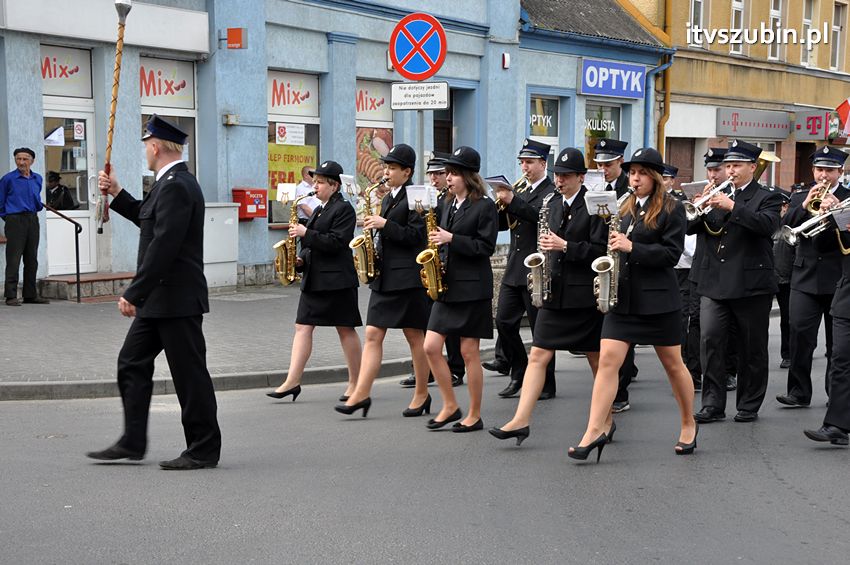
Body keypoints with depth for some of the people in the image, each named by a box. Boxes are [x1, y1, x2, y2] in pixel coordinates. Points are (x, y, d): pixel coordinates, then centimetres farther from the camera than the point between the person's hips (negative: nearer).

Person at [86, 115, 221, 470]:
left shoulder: (176, 186, -18)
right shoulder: (173, 183, 15)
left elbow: (163, 246, -25)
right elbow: (149, 220, 29)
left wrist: (134, 295, -23)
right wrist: (116, 194, 23)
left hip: (177, 300, -11)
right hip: (159, 299, 11)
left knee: (189, 372, -2)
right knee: (132, 363, 13)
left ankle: (204, 450, 7)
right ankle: (132, 443, 19)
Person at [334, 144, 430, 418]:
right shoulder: (388, 198, 17)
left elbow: (416, 236, -15)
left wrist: (384, 225, -18)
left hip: (408, 277, -8)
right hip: (384, 276, 8)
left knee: (415, 336, 3)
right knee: (372, 335, 0)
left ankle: (422, 395, 15)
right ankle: (361, 394, -3)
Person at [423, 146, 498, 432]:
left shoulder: (485, 206, -7)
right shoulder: (449, 204, 14)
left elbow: (486, 247, -13)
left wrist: (451, 239, -19)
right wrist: (438, 248, 2)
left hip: (472, 287, -7)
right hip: (447, 286, 7)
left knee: (469, 352, -1)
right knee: (431, 347, 0)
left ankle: (475, 415, 10)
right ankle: (450, 406, 14)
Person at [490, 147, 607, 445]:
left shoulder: (594, 206, -8)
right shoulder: (553, 204, 12)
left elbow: (601, 250, -14)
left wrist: (565, 246, -21)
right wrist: (546, 248, 6)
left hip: (584, 295, -6)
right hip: (555, 292, 6)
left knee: (597, 360, 7)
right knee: (538, 356, -2)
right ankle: (521, 421, -5)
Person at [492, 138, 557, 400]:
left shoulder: (552, 192, -6)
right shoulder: (519, 191, 17)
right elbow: (501, 223, 13)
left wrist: (512, 201, -28)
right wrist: (501, 205, -6)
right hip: (514, 270, 7)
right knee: (504, 322, 4)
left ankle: (545, 385, 8)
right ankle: (519, 373, 18)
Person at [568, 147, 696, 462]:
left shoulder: (671, 209, -6)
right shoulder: (626, 208, 13)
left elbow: (671, 254, -12)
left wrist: (631, 247, -20)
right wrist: (613, 246, 2)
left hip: (658, 299, -5)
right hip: (623, 297, 5)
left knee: (673, 364, 8)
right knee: (607, 360, -7)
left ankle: (688, 424, 27)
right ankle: (596, 430, -9)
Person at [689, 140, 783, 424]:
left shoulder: (767, 198, 2)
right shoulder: (718, 195, 15)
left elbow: (767, 224, -18)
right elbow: (690, 228, 9)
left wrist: (732, 207, -24)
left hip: (751, 284, -3)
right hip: (714, 283, 3)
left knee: (752, 349, 5)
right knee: (710, 341, -7)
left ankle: (749, 405, 16)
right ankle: (713, 405, -3)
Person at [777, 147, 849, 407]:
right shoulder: (799, 198, 11)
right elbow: (786, 227, -4)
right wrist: (805, 205, -16)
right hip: (805, 277, 1)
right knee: (799, 336, -6)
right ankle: (798, 391, 0)